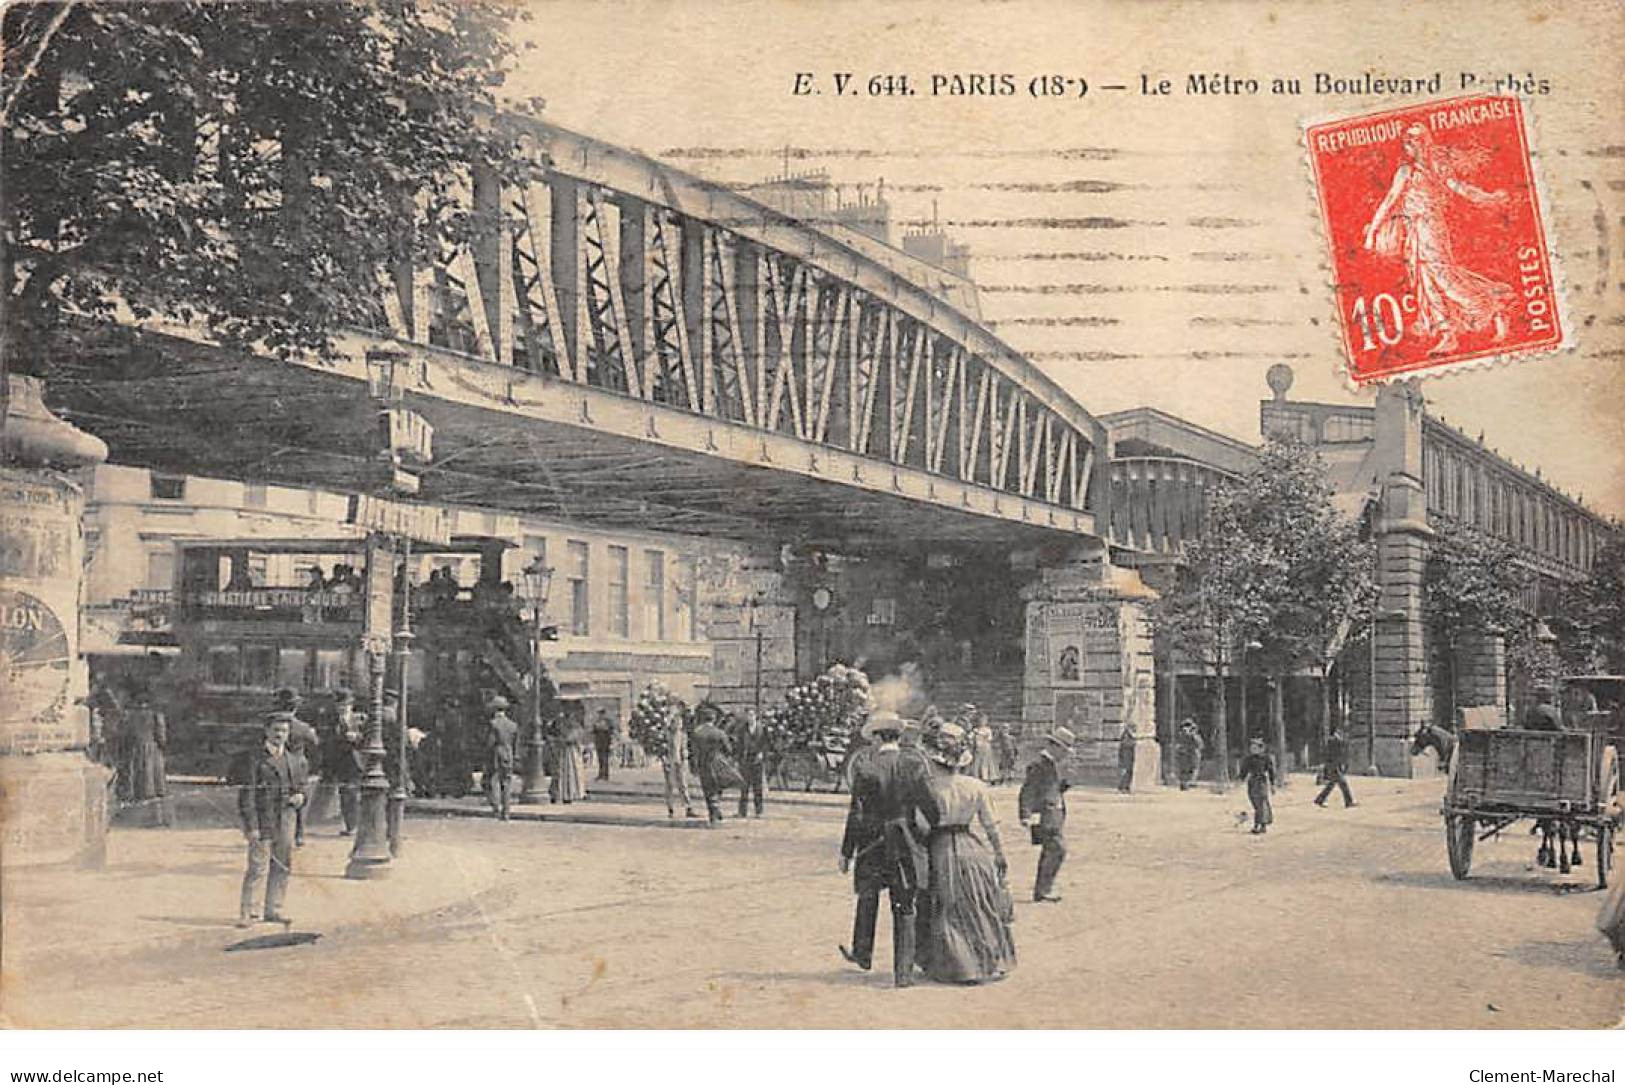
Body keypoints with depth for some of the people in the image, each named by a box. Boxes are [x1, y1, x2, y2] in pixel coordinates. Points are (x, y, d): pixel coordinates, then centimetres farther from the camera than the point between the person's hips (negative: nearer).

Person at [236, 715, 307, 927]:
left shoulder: (294, 762, 13)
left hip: (286, 821, 6)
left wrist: (299, 797, -2)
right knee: (258, 868, -7)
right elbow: (246, 793, -9)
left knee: (282, 867, 8)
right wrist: (251, 826, -15)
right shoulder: (253, 758, -5)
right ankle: (246, 911, 1)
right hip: (262, 820, -6)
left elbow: (302, 786, 24)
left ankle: (274, 910, 18)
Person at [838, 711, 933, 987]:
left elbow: (856, 813, -8)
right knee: (904, 907, 8)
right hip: (906, 845, 1)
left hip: (872, 842, -1)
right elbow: (929, 805, -7)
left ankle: (863, 953, 37)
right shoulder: (914, 764, -7)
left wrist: (846, 852, -1)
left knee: (868, 897, 24)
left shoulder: (865, 767, -11)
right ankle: (903, 972, 6)